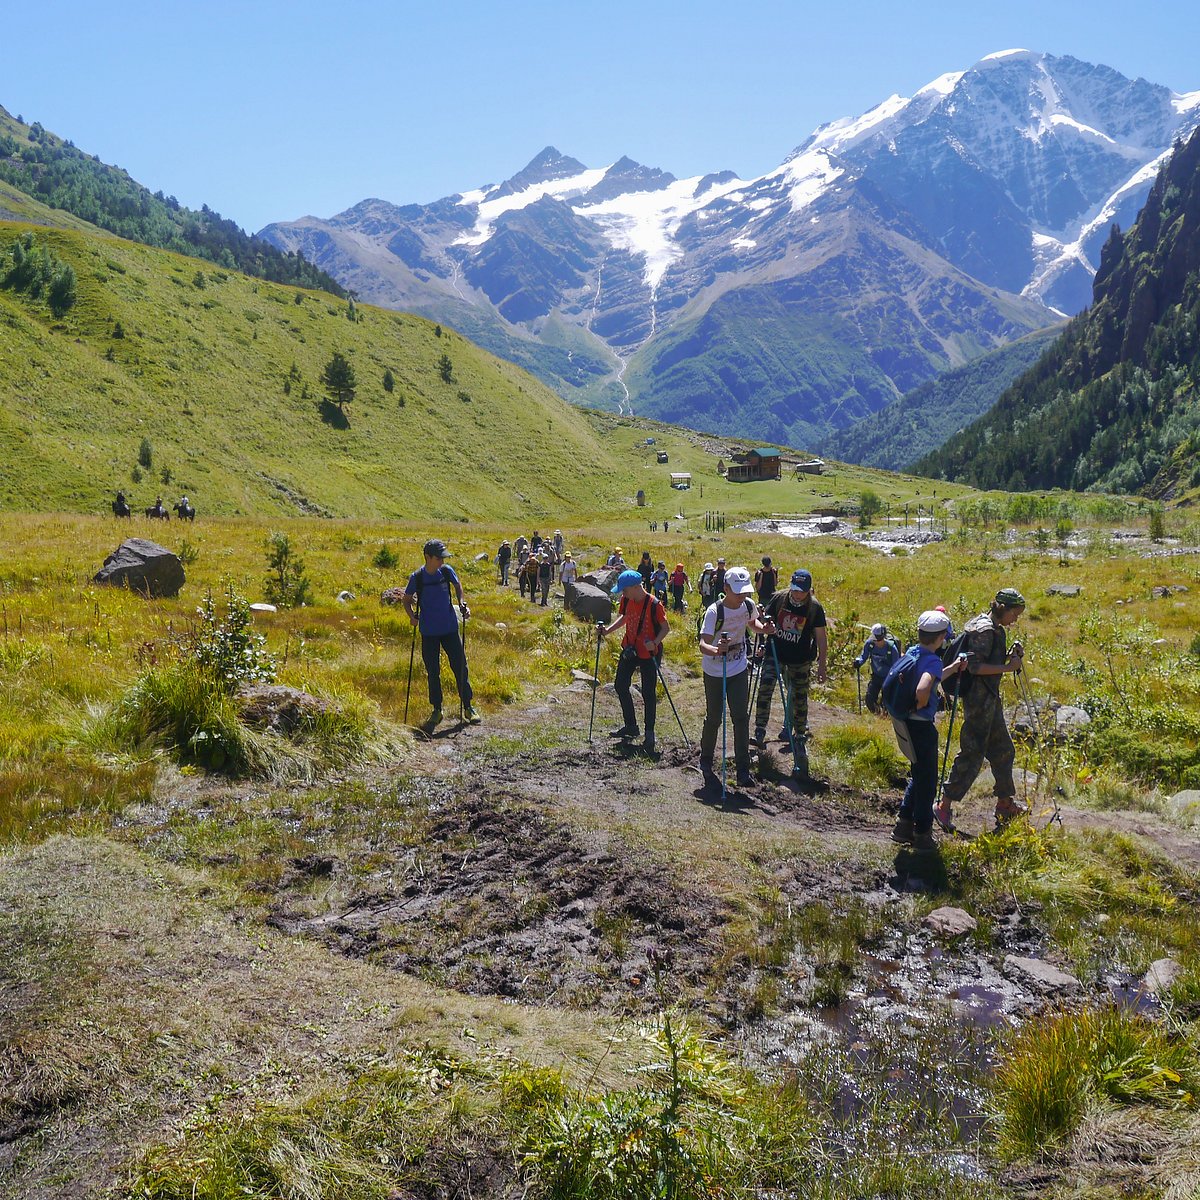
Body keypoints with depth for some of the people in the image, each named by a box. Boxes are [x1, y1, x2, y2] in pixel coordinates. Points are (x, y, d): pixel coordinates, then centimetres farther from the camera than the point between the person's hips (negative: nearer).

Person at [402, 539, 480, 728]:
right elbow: (407, 600, 2)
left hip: (450, 629, 1)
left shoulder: (447, 571, -5)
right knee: (433, 672, 7)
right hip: (429, 632, -1)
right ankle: (436, 711, 19)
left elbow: (457, 586, 16)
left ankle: (468, 707, 17)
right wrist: (412, 616, -16)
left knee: (460, 667, 4)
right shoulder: (417, 577, -10)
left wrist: (462, 603, 1)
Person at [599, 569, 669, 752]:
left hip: (648, 654, -7)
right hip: (629, 650, 7)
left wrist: (655, 643, -30)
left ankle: (649, 734, 11)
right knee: (620, 686, 12)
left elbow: (666, 628, -14)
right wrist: (608, 630, 2)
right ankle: (630, 726, 29)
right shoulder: (626, 600, -4)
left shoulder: (653, 605, -22)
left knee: (648, 693, -1)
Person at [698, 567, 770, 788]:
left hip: (739, 670, 4)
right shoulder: (714, 611, -23)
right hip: (714, 672, -4)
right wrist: (717, 650, -51)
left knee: (741, 717, -1)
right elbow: (703, 644, -29)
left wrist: (763, 628, -5)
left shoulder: (748, 605, -6)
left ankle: (743, 769, 5)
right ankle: (706, 763, 28)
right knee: (714, 719, 6)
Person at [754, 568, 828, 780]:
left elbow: (821, 637, -5)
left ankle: (800, 735, 20)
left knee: (799, 697, 6)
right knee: (765, 688, -12)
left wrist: (822, 665, -6)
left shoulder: (814, 608, -10)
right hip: (775, 653, 1)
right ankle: (760, 730, -1)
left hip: (800, 660, -1)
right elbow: (764, 621, 5)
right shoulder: (779, 598, -7)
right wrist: (767, 627, -20)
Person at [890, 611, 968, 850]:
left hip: (903, 722, 8)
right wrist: (921, 705, -20)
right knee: (926, 781, 7)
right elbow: (923, 689, -40)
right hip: (920, 727, -8)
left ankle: (904, 825, 29)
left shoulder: (912, 652, 5)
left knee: (918, 775, 24)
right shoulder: (932, 660, -22)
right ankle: (922, 834, 18)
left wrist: (954, 668, 20)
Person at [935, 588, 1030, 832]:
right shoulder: (984, 630, -18)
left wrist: (1010, 655, 4)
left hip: (990, 696, 11)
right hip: (978, 696, -11)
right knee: (972, 752, -7)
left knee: (1003, 750, 18)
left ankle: (1006, 803, 30)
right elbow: (975, 666, -23)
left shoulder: (995, 629, 13)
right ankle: (944, 805, -1)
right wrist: (1008, 667, -21)